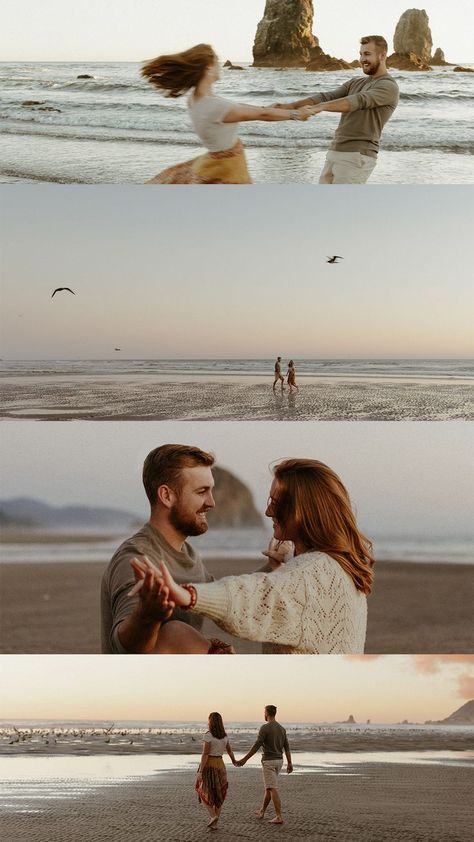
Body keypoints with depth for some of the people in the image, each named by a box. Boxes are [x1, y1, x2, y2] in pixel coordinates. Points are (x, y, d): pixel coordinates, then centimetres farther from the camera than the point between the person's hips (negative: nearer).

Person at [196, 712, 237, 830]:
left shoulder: (208, 735, -15)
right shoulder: (224, 736, 6)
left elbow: (205, 754, -19)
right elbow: (229, 750, 22)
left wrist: (200, 771, -19)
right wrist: (234, 761, 41)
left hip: (208, 765, -6)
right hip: (220, 764, 6)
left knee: (204, 793, 9)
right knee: (218, 796, 11)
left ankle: (213, 815, -11)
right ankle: (214, 824, 9)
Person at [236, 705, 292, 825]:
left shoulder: (265, 728, -15)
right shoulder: (281, 728, 9)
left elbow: (256, 746, -20)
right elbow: (286, 747, 8)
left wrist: (244, 760, -17)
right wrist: (289, 764, 10)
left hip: (268, 762, -8)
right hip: (278, 761, 8)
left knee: (273, 789, -9)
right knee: (268, 787, 21)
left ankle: (279, 817, -14)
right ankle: (261, 812, 35)